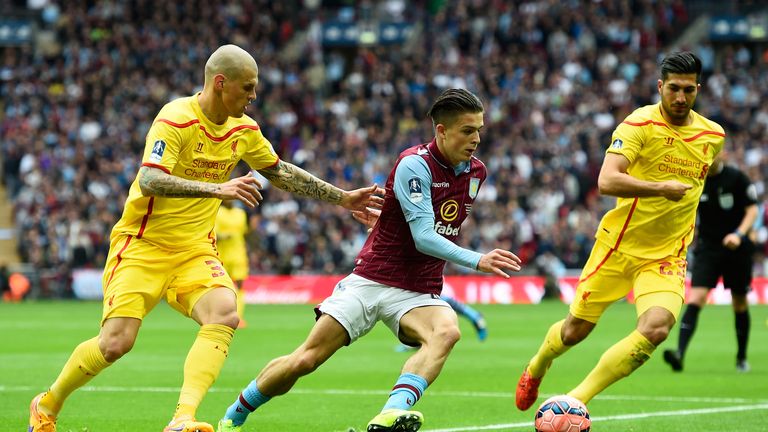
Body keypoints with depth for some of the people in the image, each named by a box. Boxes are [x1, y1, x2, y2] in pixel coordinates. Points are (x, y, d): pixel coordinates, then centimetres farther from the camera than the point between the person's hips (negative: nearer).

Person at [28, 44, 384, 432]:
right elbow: (150, 182, -31)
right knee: (116, 342, -16)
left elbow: (281, 173, 22)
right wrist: (217, 189, -41)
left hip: (195, 251, 5)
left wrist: (343, 198, 20)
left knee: (225, 314, -25)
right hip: (142, 245, -5)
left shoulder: (244, 130, 5)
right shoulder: (175, 120, -17)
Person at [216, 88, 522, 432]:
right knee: (305, 360, -7)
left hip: (419, 293, 4)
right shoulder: (415, 164, -15)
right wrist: (477, 261, -32)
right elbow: (424, 238, -23)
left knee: (447, 331, -32)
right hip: (371, 281, -4)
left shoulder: (476, 172, 5)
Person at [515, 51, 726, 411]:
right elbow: (607, 181, -28)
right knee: (575, 330, 7)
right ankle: (536, 369, 43)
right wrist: (660, 188, -34)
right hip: (618, 246, -2)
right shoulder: (639, 124, -13)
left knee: (655, 328, -24)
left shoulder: (714, 136, 3)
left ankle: (576, 400, -14)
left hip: (666, 258, 2)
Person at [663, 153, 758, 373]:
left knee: (740, 303, 10)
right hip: (707, 248, 1)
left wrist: (739, 234, -23)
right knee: (696, 298, -16)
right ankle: (679, 353, -28)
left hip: (736, 248, -1)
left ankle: (742, 358, 27)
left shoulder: (737, 178, -8)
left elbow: (752, 210, -8)